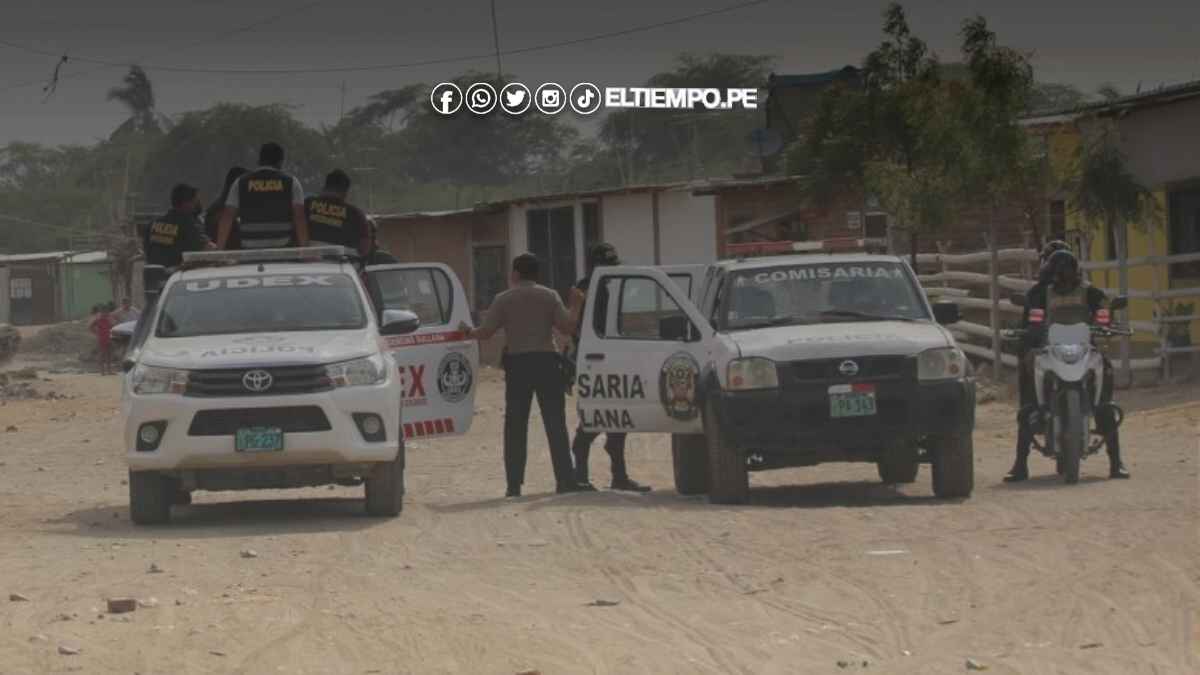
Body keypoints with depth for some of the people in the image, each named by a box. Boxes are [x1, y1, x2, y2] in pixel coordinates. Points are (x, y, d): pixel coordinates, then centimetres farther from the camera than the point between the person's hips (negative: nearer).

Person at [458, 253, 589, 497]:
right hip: (546, 362, 0)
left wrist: (468, 332, 20)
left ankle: (514, 484, 2)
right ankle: (565, 480, -4)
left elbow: (486, 332, 0)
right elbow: (566, 327, -5)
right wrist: (576, 307, 11)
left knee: (515, 426, 5)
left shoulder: (504, 299, 0)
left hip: (518, 364, 0)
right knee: (555, 424, 1)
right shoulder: (549, 296, 2)